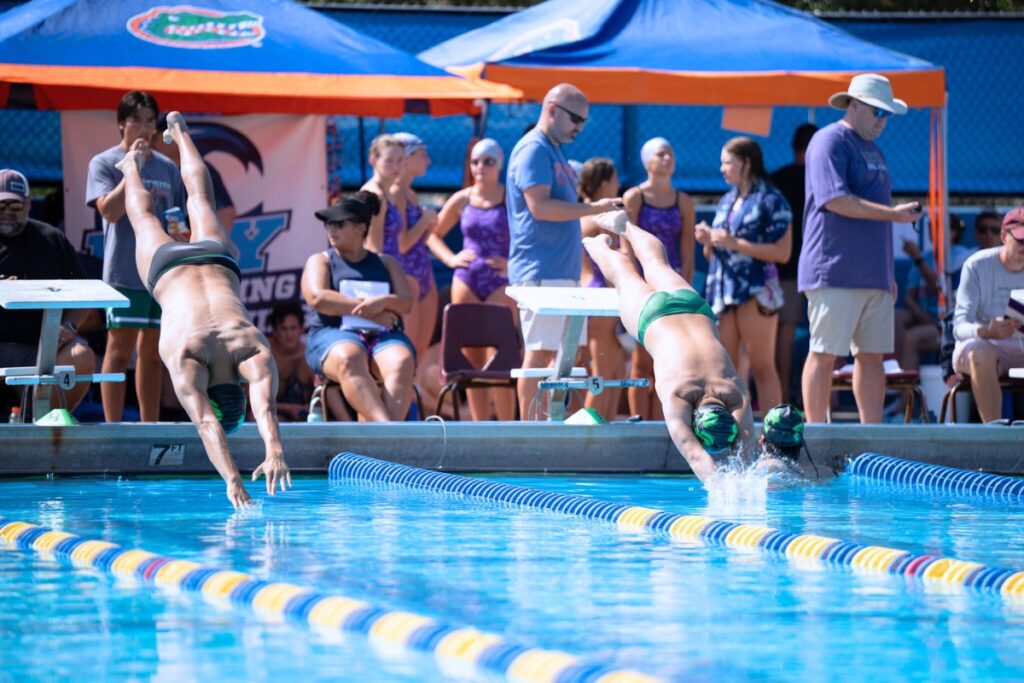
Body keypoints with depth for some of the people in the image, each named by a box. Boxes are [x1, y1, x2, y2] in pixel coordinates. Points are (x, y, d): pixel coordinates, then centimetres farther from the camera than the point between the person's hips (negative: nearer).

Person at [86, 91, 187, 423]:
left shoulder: (167, 167, 15)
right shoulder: (104, 163, 1)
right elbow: (110, 210, -13)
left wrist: (182, 234, 3)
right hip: (125, 273, -5)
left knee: (153, 352, 9)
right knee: (120, 349, -7)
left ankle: (150, 425, 14)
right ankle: (113, 428, -6)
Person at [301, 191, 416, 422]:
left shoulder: (386, 263, 24)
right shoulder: (320, 261, 18)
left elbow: (406, 302, 9)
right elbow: (317, 298, -2)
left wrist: (383, 302, -15)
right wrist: (366, 309, -8)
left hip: (384, 336, 2)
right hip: (333, 335, -2)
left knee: (401, 362, -35)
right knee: (349, 359, -40)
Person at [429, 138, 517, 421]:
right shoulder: (462, 200, 7)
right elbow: (433, 234, 19)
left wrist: (513, 263, -14)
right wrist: (451, 258, 3)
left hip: (501, 284, -4)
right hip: (466, 282, 4)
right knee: (472, 360, 4)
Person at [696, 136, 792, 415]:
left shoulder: (771, 200, -3)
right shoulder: (726, 201, 18)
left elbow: (782, 252, -12)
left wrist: (735, 243, -14)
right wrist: (708, 242, 1)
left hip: (756, 292, -7)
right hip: (722, 290, 7)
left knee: (762, 368, -6)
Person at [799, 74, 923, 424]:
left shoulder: (872, 149, 23)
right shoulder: (830, 141, -6)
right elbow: (835, 199, -19)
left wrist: (888, 273, 23)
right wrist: (893, 213, -20)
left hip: (873, 274, 9)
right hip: (835, 273, -9)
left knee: (872, 355, 7)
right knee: (825, 353, -7)